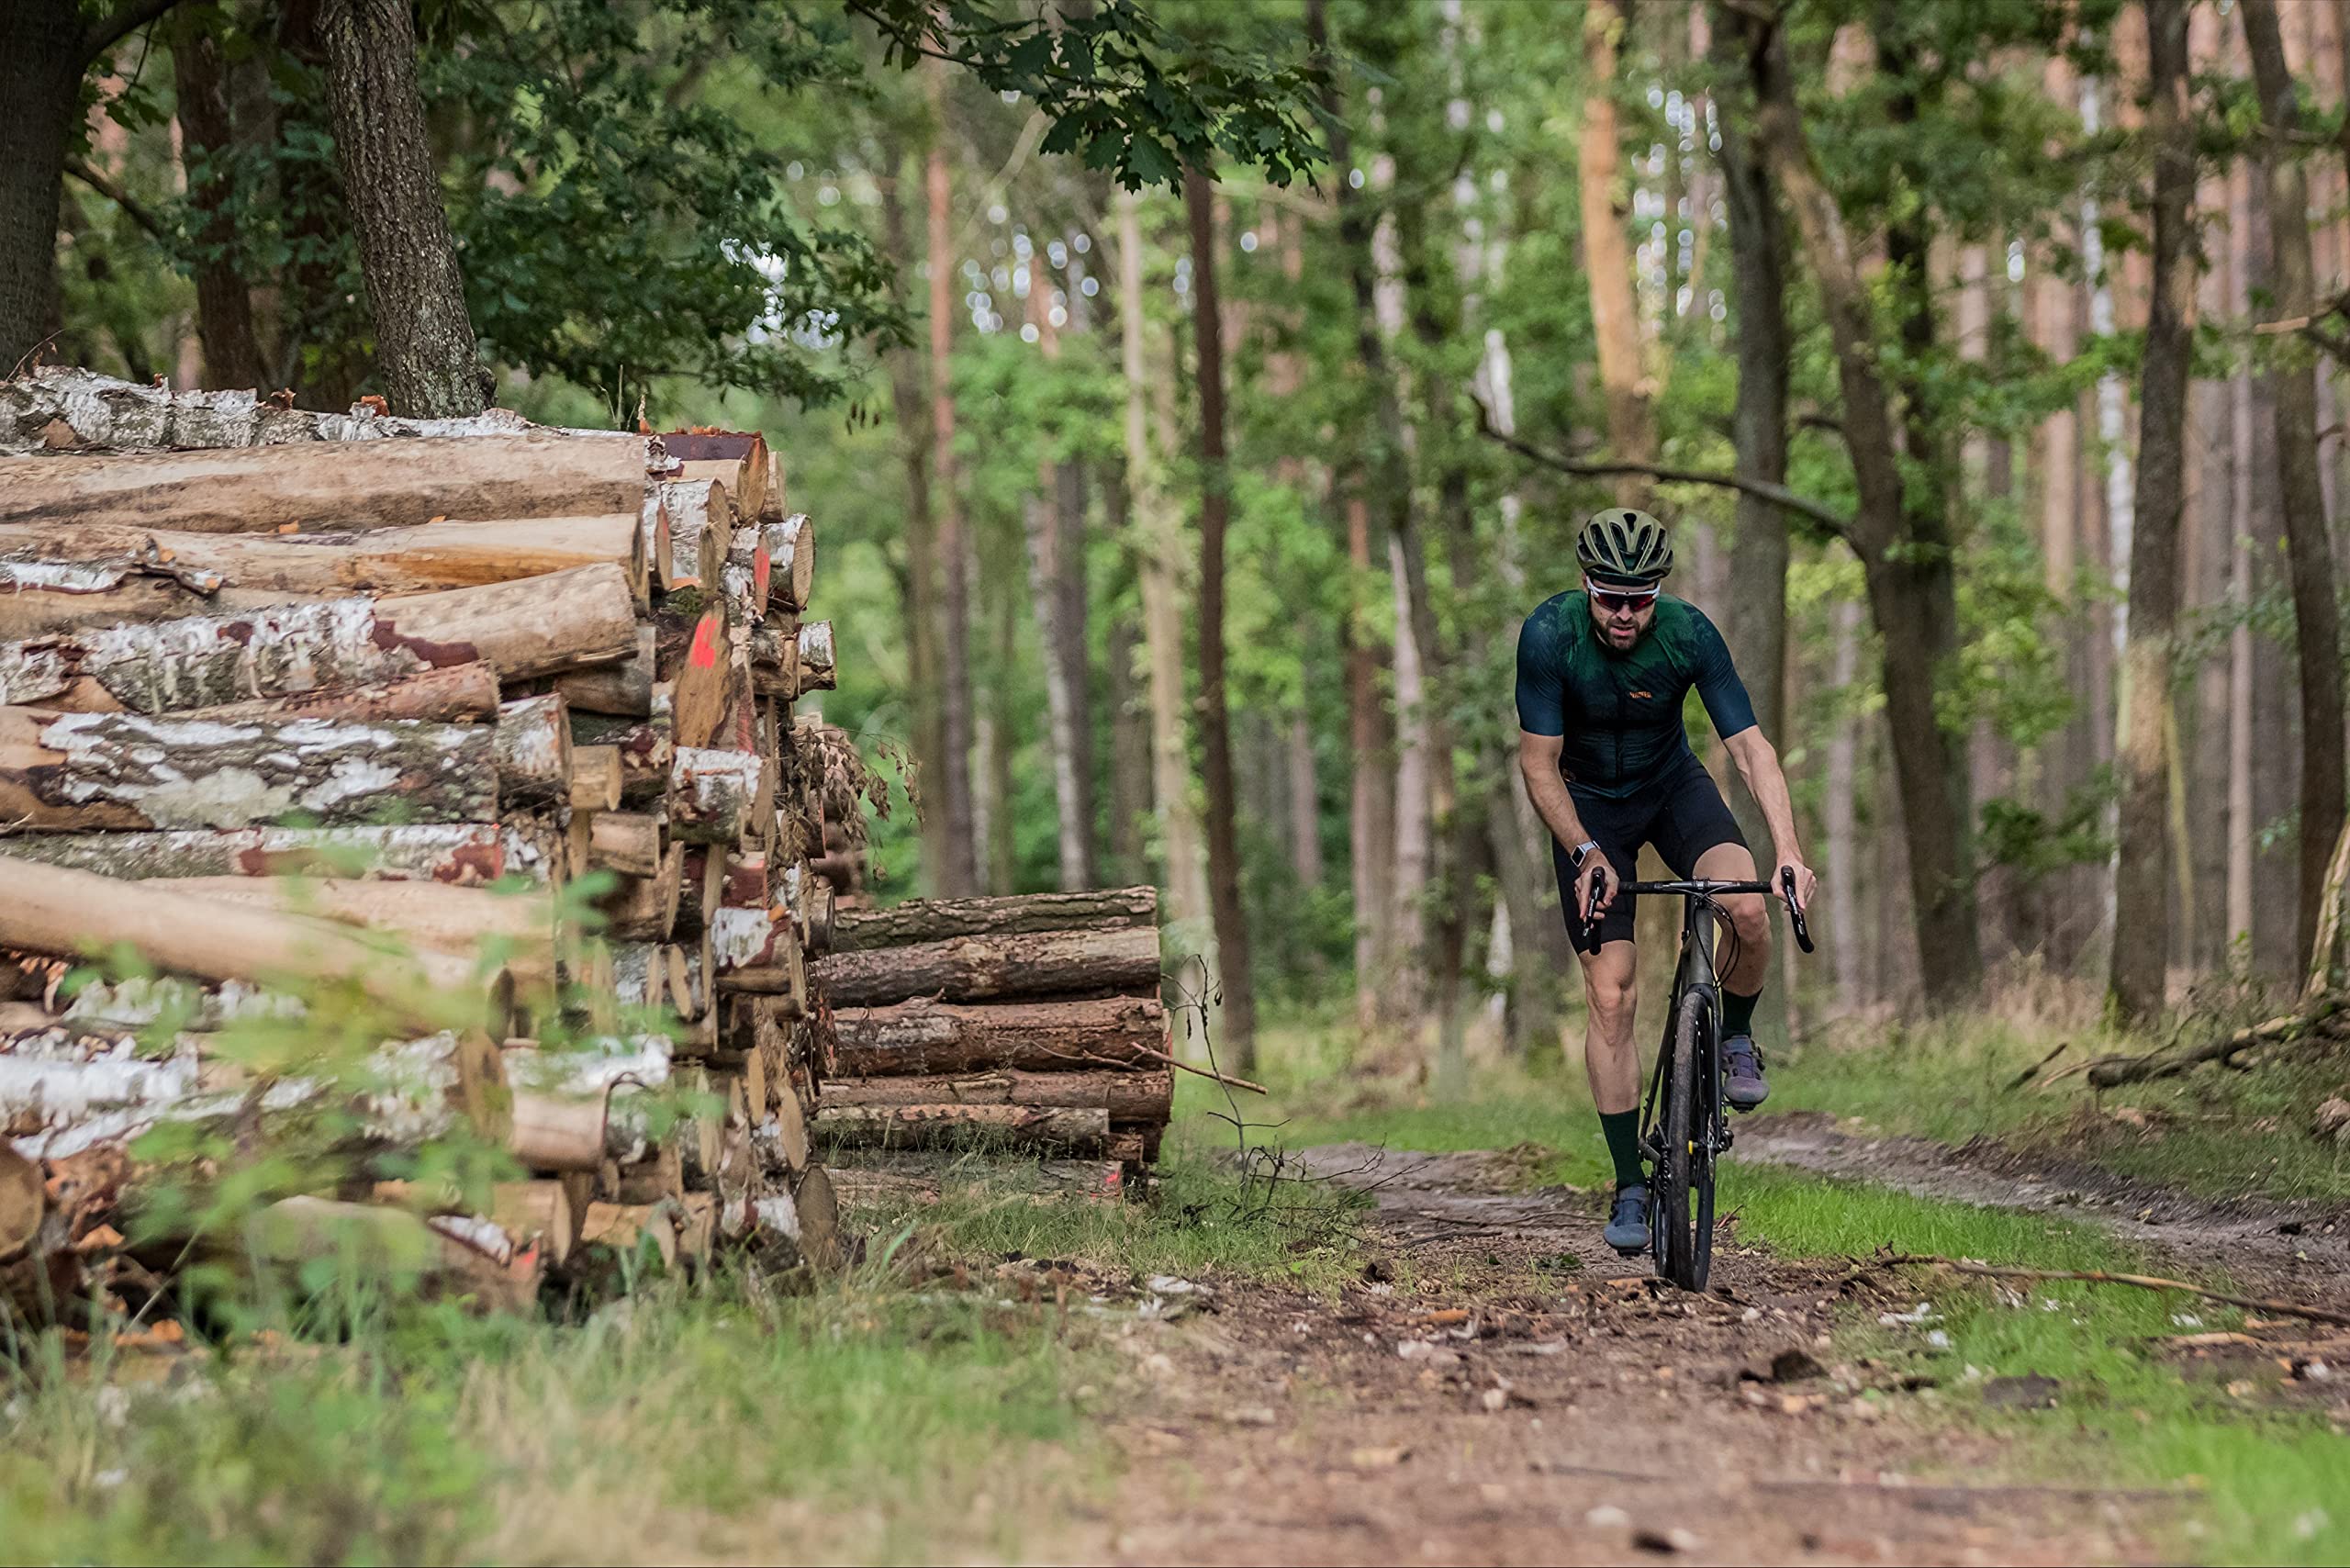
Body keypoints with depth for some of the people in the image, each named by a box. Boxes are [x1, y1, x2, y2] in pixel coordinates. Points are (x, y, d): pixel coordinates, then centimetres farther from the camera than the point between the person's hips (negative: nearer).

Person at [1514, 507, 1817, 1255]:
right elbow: (1539, 764, -20)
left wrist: (1788, 849, -36)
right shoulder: (1549, 635, -27)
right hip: (1588, 807, -1)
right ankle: (1630, 1187, -1)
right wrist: (1587, 854, -31)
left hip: (1673, 786, 1)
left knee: (1749, 911, -28)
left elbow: (1750, 746, -25)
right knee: (1610, 995, -9)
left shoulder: (1689, 633, -25)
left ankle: (1734, 1035, 5)